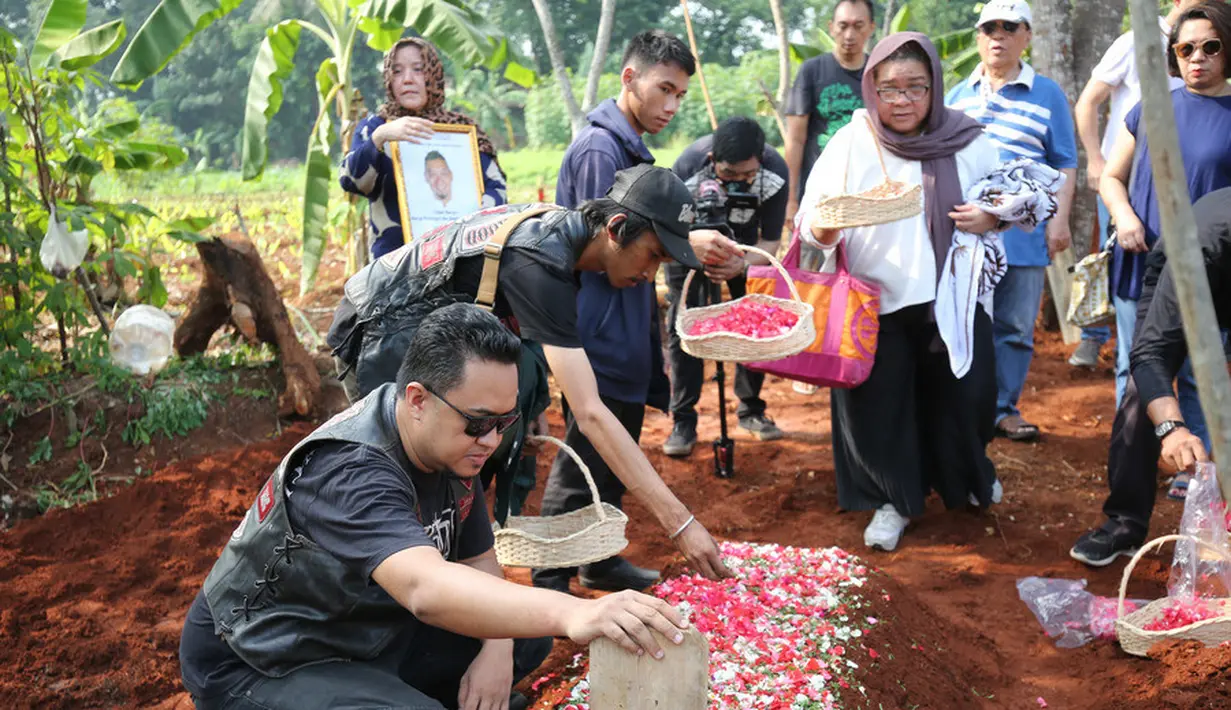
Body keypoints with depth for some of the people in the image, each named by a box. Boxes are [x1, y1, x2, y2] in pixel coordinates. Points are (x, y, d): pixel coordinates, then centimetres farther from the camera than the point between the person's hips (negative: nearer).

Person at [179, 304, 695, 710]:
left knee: (523, 638, 1)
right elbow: (426, 589, -49)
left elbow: (477, 559, 5)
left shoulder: (451, 446, -6)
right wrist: (571, 613, -63)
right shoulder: (350, 472, -33)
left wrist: (496, 650, -13)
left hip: (363, 636, 8)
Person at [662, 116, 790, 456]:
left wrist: (742, 263, -44)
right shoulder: (688, 167, -38)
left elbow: (770, 242, -23)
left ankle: (751, 409, 18)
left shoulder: (775, 172, -32)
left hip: (744, 242, 2)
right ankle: (683, 421, -2)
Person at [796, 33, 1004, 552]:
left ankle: (967, 476, 43)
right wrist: (822, 228, -34)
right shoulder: (850, 144, -7)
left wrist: (993, 216, -11)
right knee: (879, 404, 3)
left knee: (965, 395, 13)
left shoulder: (967, 141, -2)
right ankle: (894, 499, 24)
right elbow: (810, 223, -11)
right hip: (878, 304, -1)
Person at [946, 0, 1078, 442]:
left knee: (1014, 327, 2)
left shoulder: (1047, 95, 7)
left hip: (1023, 235, -1)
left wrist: (1060, 218, -3)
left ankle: (1004, 407, 13)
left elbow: (1064, 165, 7)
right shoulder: (957, 96, 14)